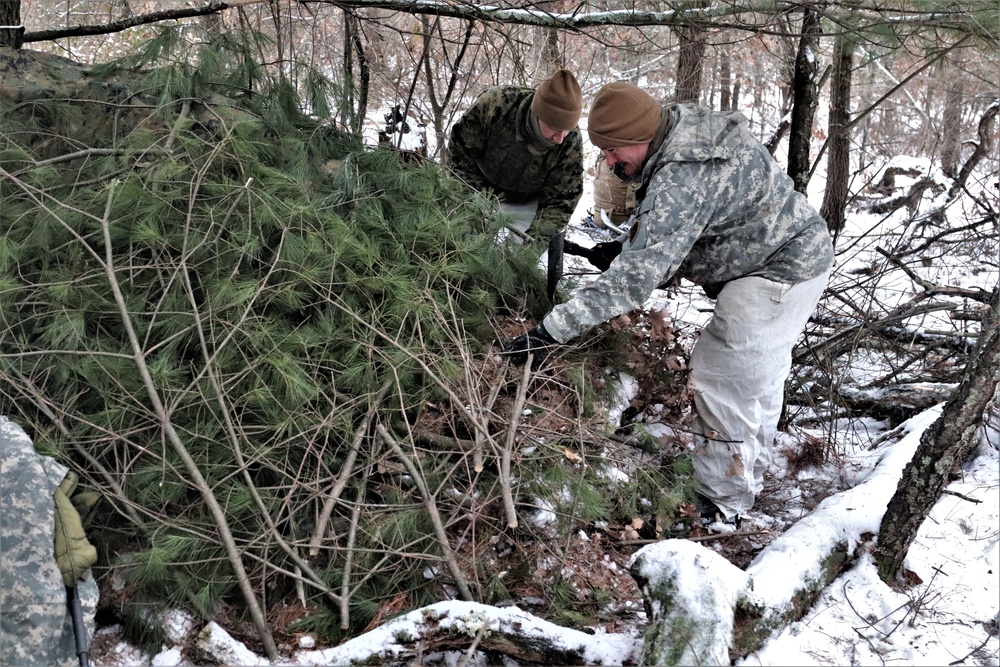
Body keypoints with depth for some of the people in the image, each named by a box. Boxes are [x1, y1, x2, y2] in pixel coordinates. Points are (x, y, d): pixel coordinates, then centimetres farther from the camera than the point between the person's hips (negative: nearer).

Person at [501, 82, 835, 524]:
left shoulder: (682, 180, -35)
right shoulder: (682, 126, -4)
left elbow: (638, 275, -41)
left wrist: (553, 329, -43)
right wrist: (625, 247, 2)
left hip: (782, 274, -11)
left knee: (720, 376, -7)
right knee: (758, 374, 22)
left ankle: (724, 505, 4)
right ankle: (750, 476, 39)